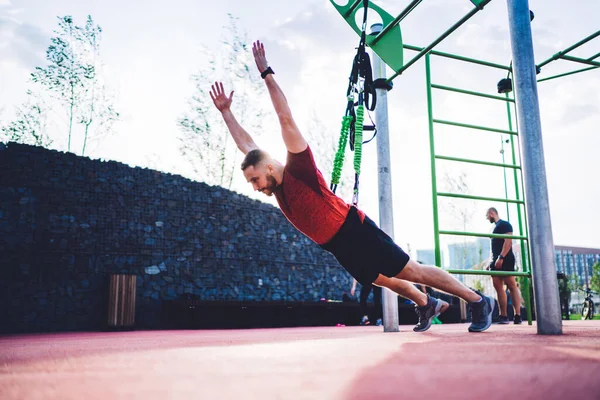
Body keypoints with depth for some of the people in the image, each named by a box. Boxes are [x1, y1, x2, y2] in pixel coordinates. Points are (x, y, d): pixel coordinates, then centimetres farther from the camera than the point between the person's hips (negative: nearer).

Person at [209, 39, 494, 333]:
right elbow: (246, 145, 13)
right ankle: (427, 305, 41)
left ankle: (478, 301, 11)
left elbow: (286, 119, -23)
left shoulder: (298, 170, -18)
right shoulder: (275, 185, 4)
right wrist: (225, 111, 14)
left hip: (355, 231, -8)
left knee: (413, 272, -1)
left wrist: (266, 74, -24)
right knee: (386, 281, 20)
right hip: (338, 247, 8)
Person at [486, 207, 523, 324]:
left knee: (512, 286, -10)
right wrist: (491, 260, 18)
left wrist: (501, 257, -23)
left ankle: (518, 315, -12)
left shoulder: (504, 224, -3)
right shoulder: (496, 227, 24)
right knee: (498, 287, 4)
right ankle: (503, 316, 4)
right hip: (496, 261, 9)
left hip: (505, 260, -9)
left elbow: (508, 241, -16)